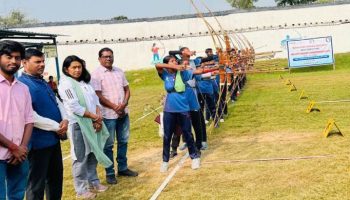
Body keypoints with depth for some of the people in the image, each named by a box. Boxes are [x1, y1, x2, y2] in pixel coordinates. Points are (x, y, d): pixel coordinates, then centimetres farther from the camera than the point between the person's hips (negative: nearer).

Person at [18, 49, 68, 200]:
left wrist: (64, 120, -7)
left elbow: (56, 104, 14)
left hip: (54, 139, 9)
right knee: (37, 183, 5)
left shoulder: (43, 82, 11)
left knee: (56, 177, 21)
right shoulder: (22, 84, -17)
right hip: (39, 142, -9)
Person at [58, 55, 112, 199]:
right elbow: (75, 107, -19)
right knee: (80, 157, 1)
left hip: (93, 123, 7)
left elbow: (95, 100, 8)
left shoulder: (85, 82, 11)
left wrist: (98, 118, -7)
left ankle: (93, 182, 29)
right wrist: (95, 117, -13)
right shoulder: (66, 84, -12)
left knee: (93, 154, 14)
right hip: (78, 124, -7)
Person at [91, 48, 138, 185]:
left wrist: (123, 104, -9)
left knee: (123, 142, 15)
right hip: (108, 115, -6)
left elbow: (127, 89, 9)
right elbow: (98, 96, -14)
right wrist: (115, 107, -16)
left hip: (123, 113, 6)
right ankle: (110, 173, 13)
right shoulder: (97, 74, -9)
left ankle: (122, 168, 28)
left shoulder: (119, 71, 8)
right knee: (108, 145, 3)